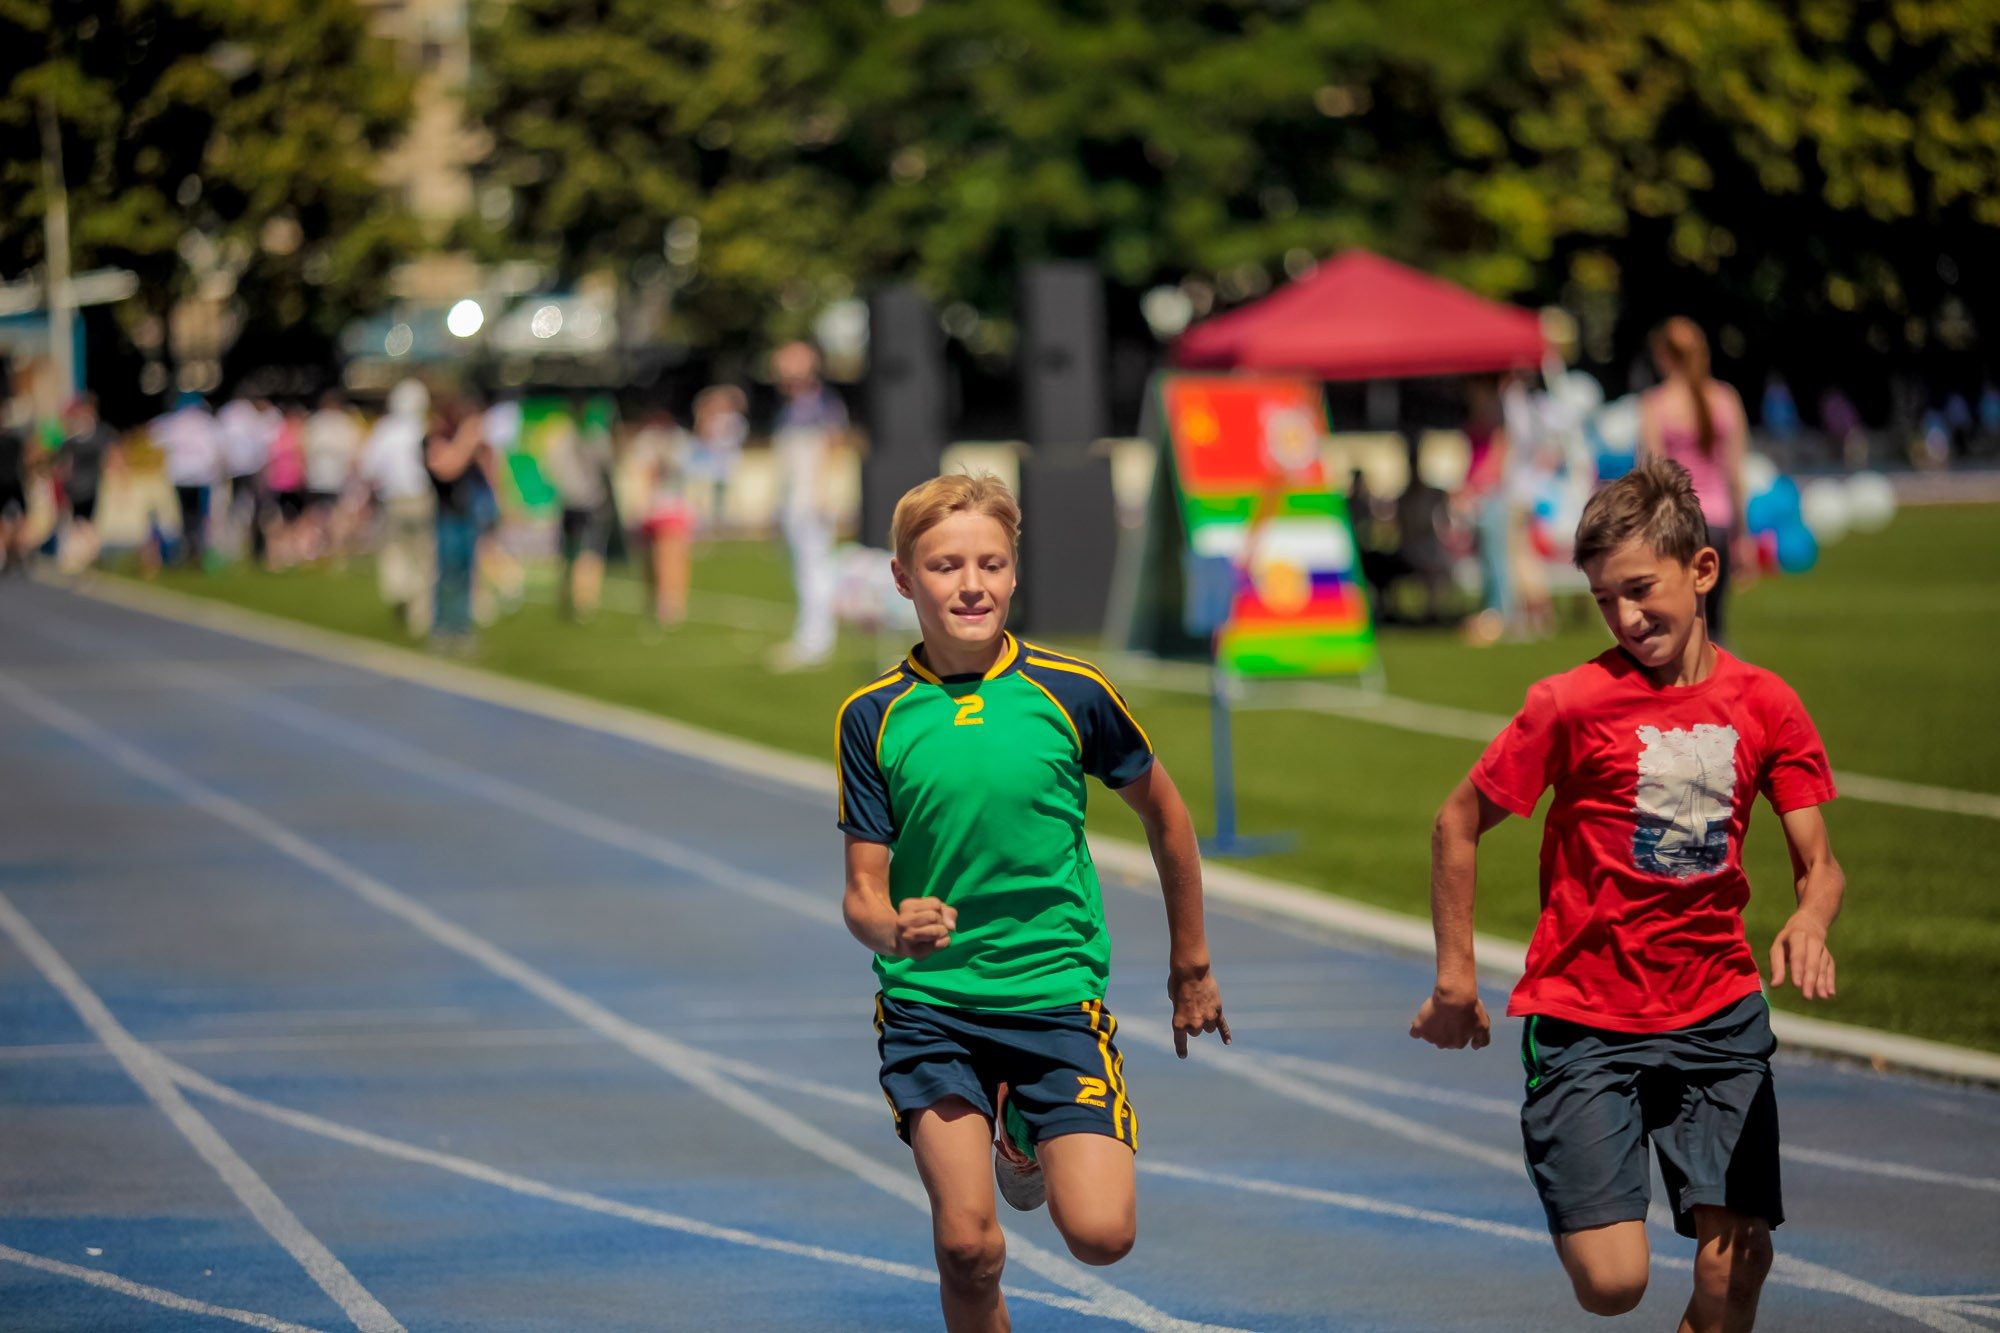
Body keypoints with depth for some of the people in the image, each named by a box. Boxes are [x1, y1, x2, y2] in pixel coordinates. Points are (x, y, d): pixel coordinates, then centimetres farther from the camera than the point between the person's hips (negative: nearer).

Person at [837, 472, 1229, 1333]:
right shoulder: (874, 716, -1)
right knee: (966, 1242, -15)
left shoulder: (1069, 694, -3)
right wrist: (893, 929, -24)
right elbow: (863, 893, 0)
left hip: (1057, 993, 0)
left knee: (1100, 1233, -13)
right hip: (927, 1001, 0)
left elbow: (1164, 815, 12)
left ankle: (1031, 1143, 21)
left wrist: (1191, 966, 19)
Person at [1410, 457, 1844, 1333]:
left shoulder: (1764, 704, 0)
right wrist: (1455, 978, 2)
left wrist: (1809, 920, -21)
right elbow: (1458, 824, 1)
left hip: (1718, 1013, 3)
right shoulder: (1574, 703, -9)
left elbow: (1818, 863, 2)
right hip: (1583, 1020, -3)